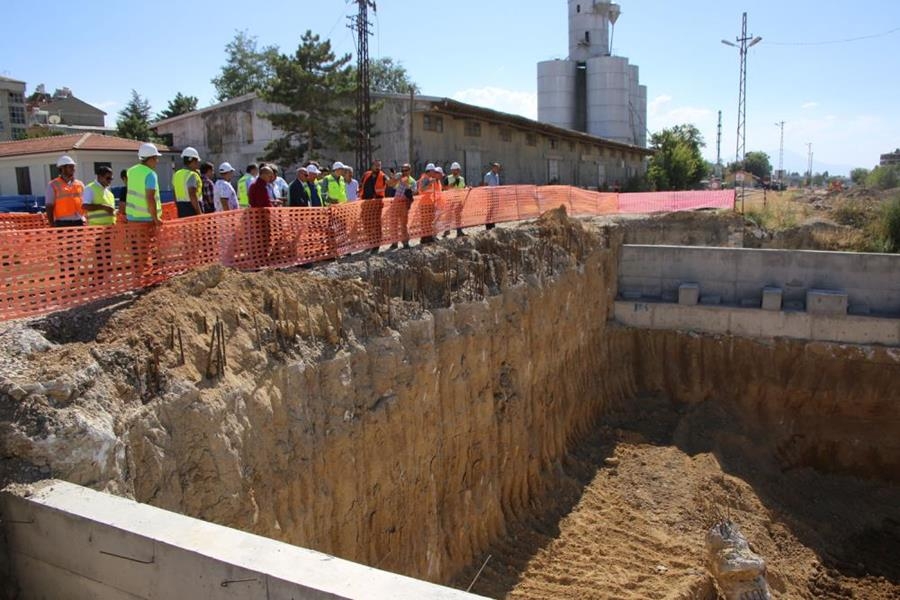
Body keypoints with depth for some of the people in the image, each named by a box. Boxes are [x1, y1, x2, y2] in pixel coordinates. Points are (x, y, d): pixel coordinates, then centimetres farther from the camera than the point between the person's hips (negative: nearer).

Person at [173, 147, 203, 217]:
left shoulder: (176, 175, 13)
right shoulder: (192, 175, -13)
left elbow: (175, 196, 16)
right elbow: (192, 196, -21)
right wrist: (199, 212, -20)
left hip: (181, 207, 9)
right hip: (192, 207, -9)